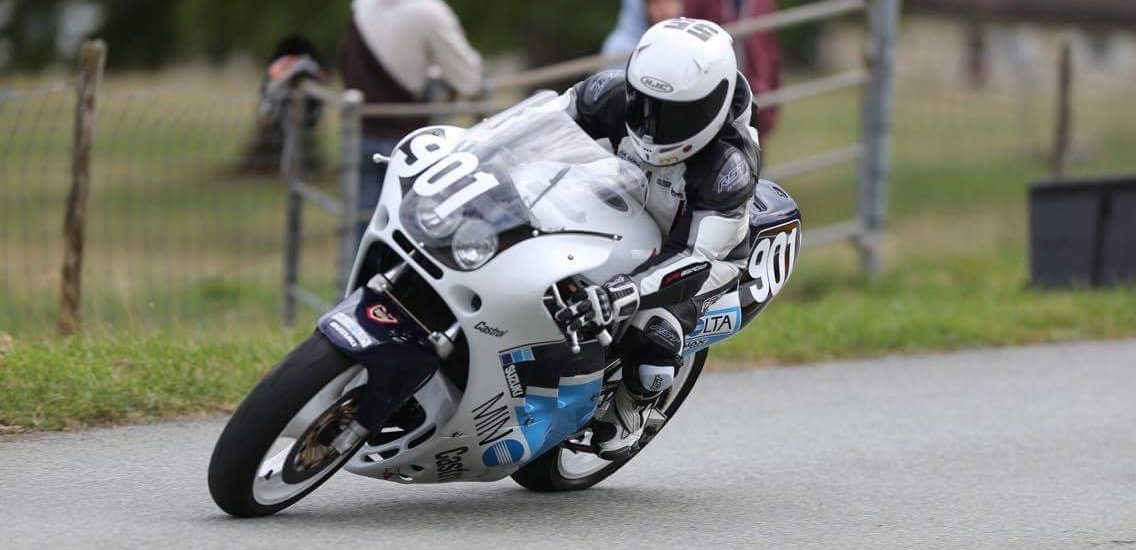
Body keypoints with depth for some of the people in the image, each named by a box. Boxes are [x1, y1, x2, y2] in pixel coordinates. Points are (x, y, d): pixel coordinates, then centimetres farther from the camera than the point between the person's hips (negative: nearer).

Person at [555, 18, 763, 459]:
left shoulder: (731, 166, -38)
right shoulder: (615, 95, -25)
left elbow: (697, 258, -42)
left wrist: (622, 294, -55)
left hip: (705, 249, -5)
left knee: (653, 354, -27)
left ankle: (629, 408, 7)